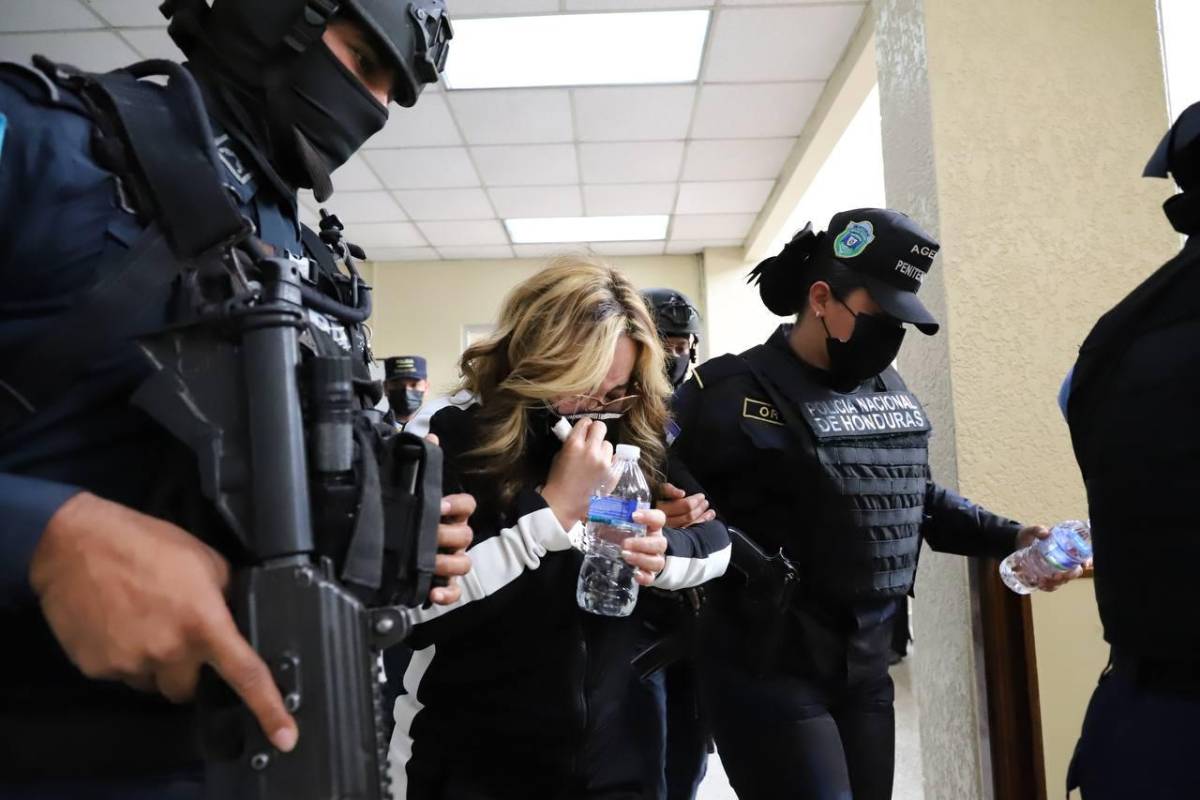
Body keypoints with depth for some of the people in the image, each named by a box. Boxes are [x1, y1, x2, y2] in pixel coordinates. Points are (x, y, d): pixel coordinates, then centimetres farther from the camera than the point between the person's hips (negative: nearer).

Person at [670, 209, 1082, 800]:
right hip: (769, 672, -7)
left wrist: (1010, 538, 10)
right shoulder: (733, 394, -15)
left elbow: (918, 496, 18)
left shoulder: (888, 390, 8)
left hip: (866, 665, 7)